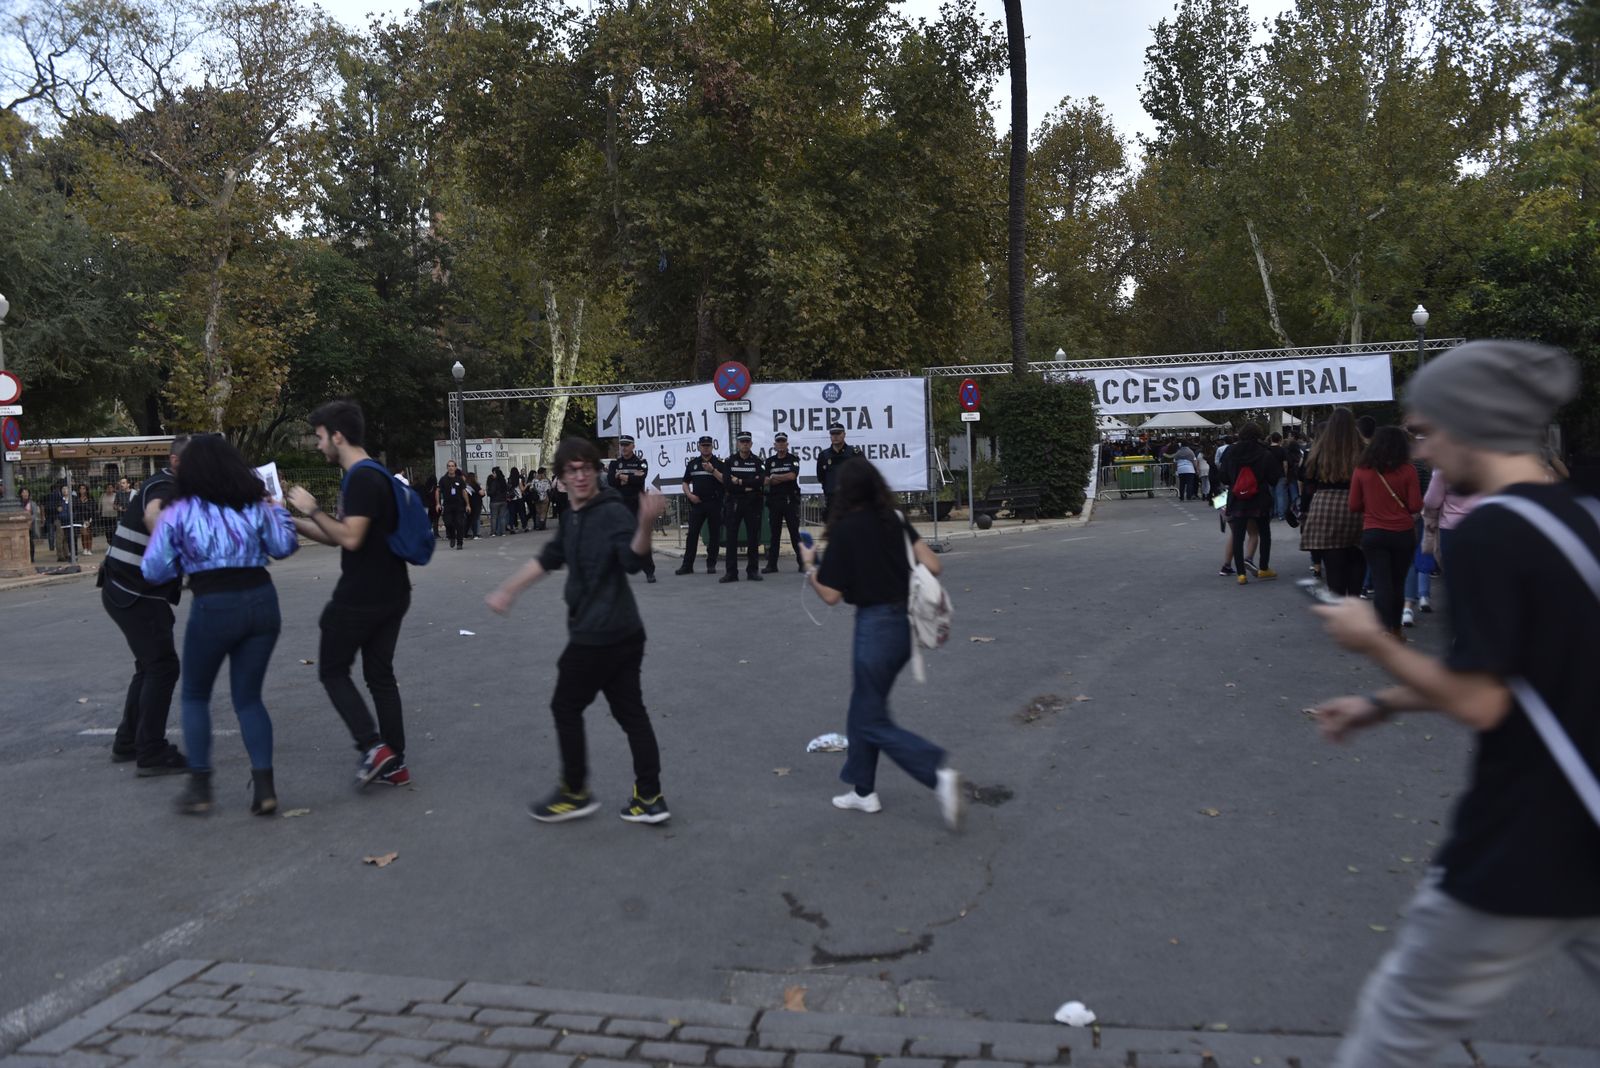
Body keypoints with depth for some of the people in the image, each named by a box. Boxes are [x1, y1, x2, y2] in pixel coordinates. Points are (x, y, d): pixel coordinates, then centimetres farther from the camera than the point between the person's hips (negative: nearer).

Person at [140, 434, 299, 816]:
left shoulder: (178, 513, 0)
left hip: (213, 608, -3)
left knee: (195, 695, 18)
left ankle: (200, 786, 13)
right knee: (248, 698, 13)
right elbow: (283, 547, 17)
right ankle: (264, 786, 2)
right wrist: (277, 509, 29)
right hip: (261, 602, 3)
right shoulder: (255, 505, 8)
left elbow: (154, 571, 2)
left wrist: (160, 528, 20)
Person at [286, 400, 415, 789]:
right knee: (380, 674, 12)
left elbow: (351, 538, -24)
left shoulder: (361, 479, -17)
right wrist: (292, 520, 19)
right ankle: (395, 764, 13)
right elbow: (339, 536, 20)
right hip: (389, 593, 9)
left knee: (332, 671, 5)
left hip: (361, 596, -9)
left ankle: (373, 747, -3)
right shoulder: (371, 475, 15)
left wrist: (312, 510, -13)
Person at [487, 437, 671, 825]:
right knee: (630, 711, 9)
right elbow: (547, 559, 24)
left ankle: (575, 793, 19)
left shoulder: (613, 512, -16)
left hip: (598, 636, -9)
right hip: (621, 633, 9)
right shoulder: (575, 519, 13)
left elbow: (633, 560, -32)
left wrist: (645, 524, -50)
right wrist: (507, 590, 25)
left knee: (566, 707, 7)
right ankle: (649, 799, 14)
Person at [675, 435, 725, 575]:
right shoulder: (692, 463, 12)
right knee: (692, 533, -2)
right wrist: (690, 495, -1)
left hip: (714, 503, -2)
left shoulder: (718, 463, 4)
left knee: (714, 534, 2)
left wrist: (712, 470, -18)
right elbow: (685, 483, 16)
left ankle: (711, 564, 10)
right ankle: (687, 565, 0)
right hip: (697, 502, 2)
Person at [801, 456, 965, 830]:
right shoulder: (896, 519, 3)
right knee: (863, 710, 21)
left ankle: (938, 772, -14)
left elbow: (831, 595, -10)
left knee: (872, 721, 4)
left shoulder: (844, 530, -14)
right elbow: (931, 566, 0)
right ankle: (864, 790, 29)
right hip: (903, 623, 7)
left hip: (875, 627, -7)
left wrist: (809, 565, 7)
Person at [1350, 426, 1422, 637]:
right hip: (1403, 533, 1)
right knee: (1398, 583, 15)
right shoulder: (1407, 470, -7)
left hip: (1372, 534, 0)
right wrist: (1399, 507, 14)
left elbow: (1354, 505, 0)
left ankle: (1385, 630, -11)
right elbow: (1416, 506, -7)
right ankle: (1395, 630, 27)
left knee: (1381, 585, 0)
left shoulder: (1361, 471, -5)